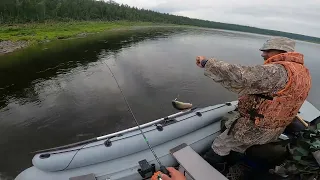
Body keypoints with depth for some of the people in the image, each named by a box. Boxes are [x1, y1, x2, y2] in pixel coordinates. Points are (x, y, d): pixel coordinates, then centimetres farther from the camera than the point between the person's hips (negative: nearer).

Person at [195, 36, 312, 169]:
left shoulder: (278, 71, -29)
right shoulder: (302, 71, 4)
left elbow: (238, 76, -39)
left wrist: (207, 62, -31)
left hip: (252, 127, -9)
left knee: (219, 148, 11)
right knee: (238, 149, 28)